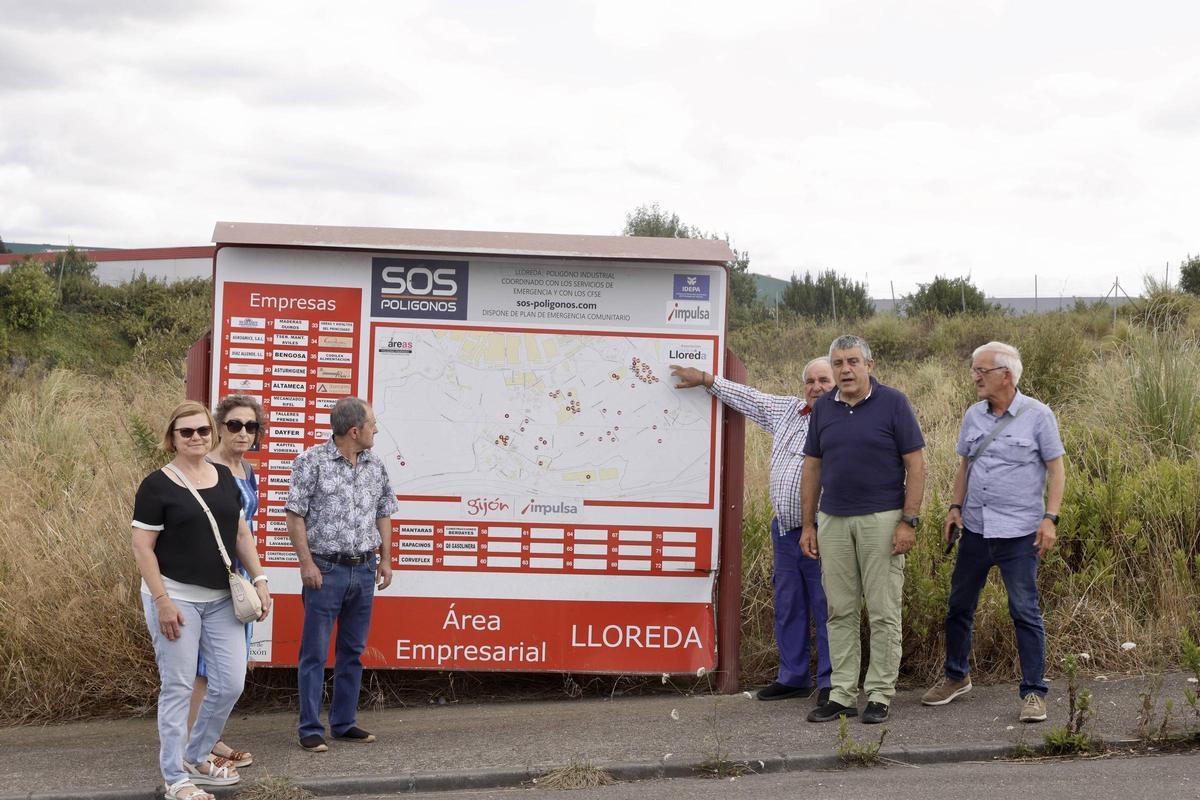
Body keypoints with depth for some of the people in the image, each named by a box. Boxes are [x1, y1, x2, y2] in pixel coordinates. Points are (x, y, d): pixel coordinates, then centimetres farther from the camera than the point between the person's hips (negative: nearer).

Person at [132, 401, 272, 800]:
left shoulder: (225, 477, 9)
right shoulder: (157, 485, -8)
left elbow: (241, 533, 16)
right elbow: (142, 547, -10)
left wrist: (259, 579, 7)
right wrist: (162, 600, -16)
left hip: (222, 599, 6)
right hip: (177, 598, -6)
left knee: (230, 684, 6)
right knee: (178, 688, 1)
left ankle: (196, 757, 27)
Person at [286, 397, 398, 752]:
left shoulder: (375, 465, 10)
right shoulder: (312, 461, -7)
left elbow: (384, 513, 18)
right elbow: (295, 515, -9)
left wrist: (385, 559, 11)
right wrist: (307, 563, -14)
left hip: (364, 570, 6)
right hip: (326, 569, -6)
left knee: (353, 651, 12)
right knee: (315, 653, -1)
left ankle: (344, 723, 22)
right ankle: (311, 730, 5)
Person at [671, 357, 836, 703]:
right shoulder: (787, 410, 12)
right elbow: (747, 397, 24)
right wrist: (705, 379, 27)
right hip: (785, 528, 7)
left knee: (826, 609, -2)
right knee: (787, 607, 13)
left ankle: (831, 683, 8)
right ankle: (793, 678, 24)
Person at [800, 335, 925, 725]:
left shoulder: (893, 403, -4)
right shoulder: (823, 408, 8)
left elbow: (915, 464, -5)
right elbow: (812, 468, 13)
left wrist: (909, 521, -12)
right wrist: (808, 525, 8)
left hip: (882, 520, -4)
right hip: (833, 520, 4)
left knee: (883, 613, 0)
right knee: (840, 612, 7)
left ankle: (880, 695, 9)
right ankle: (842, 695, 14)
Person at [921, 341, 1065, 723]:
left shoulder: (1037, 415, -7)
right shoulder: (973, 415, 8)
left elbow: (1056, 468, -5)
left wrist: (1050, 517, -13)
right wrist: (955, 507, 6)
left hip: (1018, 533, -5)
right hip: (974, 529, 5)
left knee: (1025, 612, -3)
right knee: (959, 605, 13)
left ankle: (1033, 692, 6)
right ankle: (956, 676, 31)